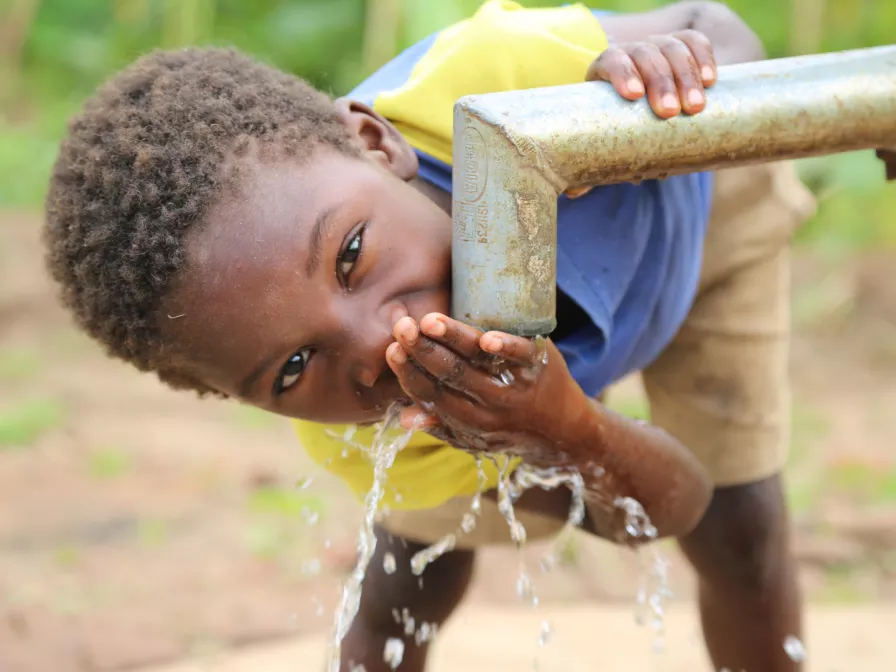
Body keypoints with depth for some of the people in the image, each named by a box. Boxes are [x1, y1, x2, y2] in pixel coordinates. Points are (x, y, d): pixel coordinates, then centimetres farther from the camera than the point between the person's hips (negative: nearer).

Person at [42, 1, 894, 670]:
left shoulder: (488, 85, -48)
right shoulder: (364, 442, -38)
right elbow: (664, 510, -29)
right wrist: (573, 439, -54)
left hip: (694, 191, 0)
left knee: (742, 534, -5)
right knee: (412, 569, 0)